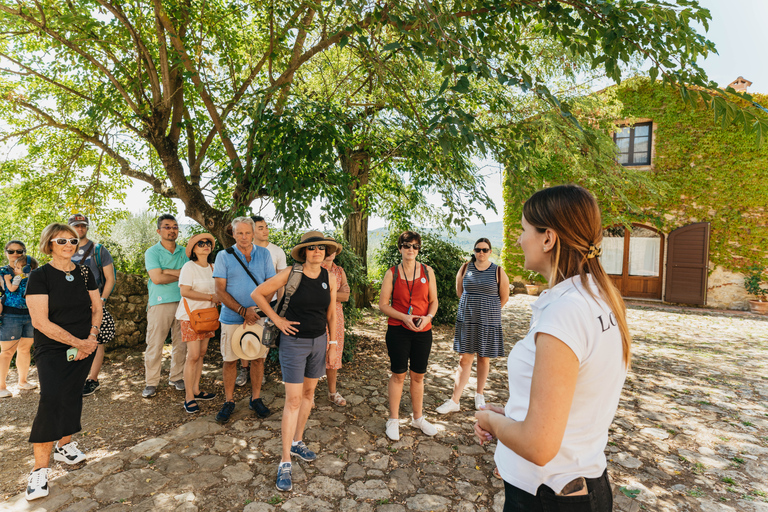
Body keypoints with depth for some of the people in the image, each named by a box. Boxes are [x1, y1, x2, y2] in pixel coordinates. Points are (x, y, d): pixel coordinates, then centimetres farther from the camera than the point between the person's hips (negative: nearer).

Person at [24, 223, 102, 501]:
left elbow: (97, 308, 10)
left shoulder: (85, 273, 5)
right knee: (51, 399, -14)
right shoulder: (40, 276, -8)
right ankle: (40, 468, -5)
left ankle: (64, 444, 29)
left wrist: (91, 338, -6)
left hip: (84, 348, 4)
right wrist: (77, 342, -15)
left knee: (72, 396, 10)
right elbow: (40, 321, -14)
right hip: (52, 350, -4)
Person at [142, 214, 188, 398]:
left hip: (182, 302, 3)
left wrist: (167, 272, -12)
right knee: (154, 345, 0)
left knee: (181, 343, 9)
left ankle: (176, 377, 22)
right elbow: (156, 278, -12)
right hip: (160, 303, -3)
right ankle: (151, 382, 12)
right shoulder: (152, 252, 1)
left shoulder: (184, 252, 11)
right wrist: (181, 274, -4)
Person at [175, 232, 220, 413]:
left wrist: (219, 299, -1)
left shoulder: (212, 267, 11)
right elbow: (185, 291, -20)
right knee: (193, 355, -7)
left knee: (202, 353, 10)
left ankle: (195, 390, 23)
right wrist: (211, 297, -18)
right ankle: (189, 397, 4)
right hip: (191, 315, -7)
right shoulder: (189, 267, -11)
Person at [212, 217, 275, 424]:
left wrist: (256, 310, -12)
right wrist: (243, 311, -14)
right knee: (230, 360, 6)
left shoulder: (264, 254, 3)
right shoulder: (224, 256, -1)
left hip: (258, 317, 1)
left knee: (258, 358, 8)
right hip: (232, 318, -1)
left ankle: (256, 399, 24)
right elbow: (220, 290, -5)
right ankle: (229, 401, 23)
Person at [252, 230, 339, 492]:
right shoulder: (291, 274, -13)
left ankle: (297, 441, 37)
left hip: (319, 341, 5)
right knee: (293, 400, -3)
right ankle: (285, 462, 8)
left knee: (308, 393, 16)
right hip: (294, 341, -4)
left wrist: (333, 343, 7)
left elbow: (331, 313, 7)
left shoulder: (330, 278, -1)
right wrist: (276, 319, -9)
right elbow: (257, 294, -5)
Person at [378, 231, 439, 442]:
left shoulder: (427, 271, 4)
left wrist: (428, 317, -12)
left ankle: (418, 418, 31)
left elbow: (433, 301, 7)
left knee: (418, 375, 12)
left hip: (423, 331, 2)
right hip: (398, 330, -2)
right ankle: (393, 420, 21)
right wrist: (404, 317, -17)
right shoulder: (391, 273, -2)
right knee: (398, 375, 4)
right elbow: (383, 304, -4)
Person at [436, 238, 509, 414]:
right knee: (465, 360, 1)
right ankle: (454, 401, 6)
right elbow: (459, 291, 16)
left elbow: (504, 297, 6)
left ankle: (479, 394, 31)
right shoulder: (465, 269, 2)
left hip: (488, 322, -1)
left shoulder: (498, 272, -3)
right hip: (467, 320, 1)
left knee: (484, 358, 11)